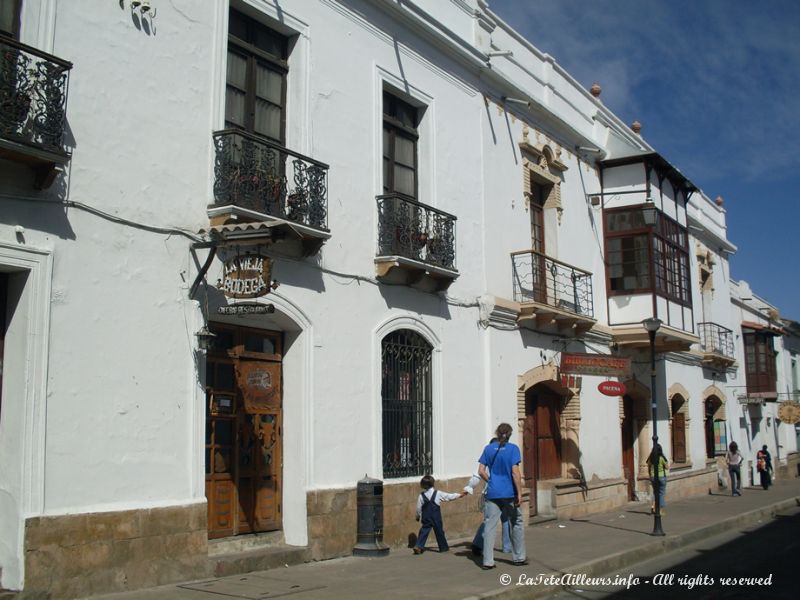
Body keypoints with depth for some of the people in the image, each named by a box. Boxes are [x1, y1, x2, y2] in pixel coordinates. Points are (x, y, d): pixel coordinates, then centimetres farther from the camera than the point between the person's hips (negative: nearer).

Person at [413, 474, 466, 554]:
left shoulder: (421, 496, -3)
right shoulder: (438, 494, -7)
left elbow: (418, 508, 0)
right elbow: (449, 496, 0)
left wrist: (418, 516, 16)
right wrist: (460, 495, 10)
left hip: (426, 518, 2)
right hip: (436, 518, -2)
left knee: (424, 531, 6)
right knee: (439, 531, 10)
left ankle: (418, 546, -5)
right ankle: (443, 547, 19)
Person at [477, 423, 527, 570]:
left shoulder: (488, 449, 3)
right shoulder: (513, 448, -6)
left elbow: (481, 471, 0)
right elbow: (515, 472, -12)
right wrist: (519, 493, -8)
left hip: (492, 493, 2)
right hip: (510, 493, -2)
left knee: (489, 526, 3)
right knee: (516, 523, 15)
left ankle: (487, 561, 2)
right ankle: (519, 557, 24)